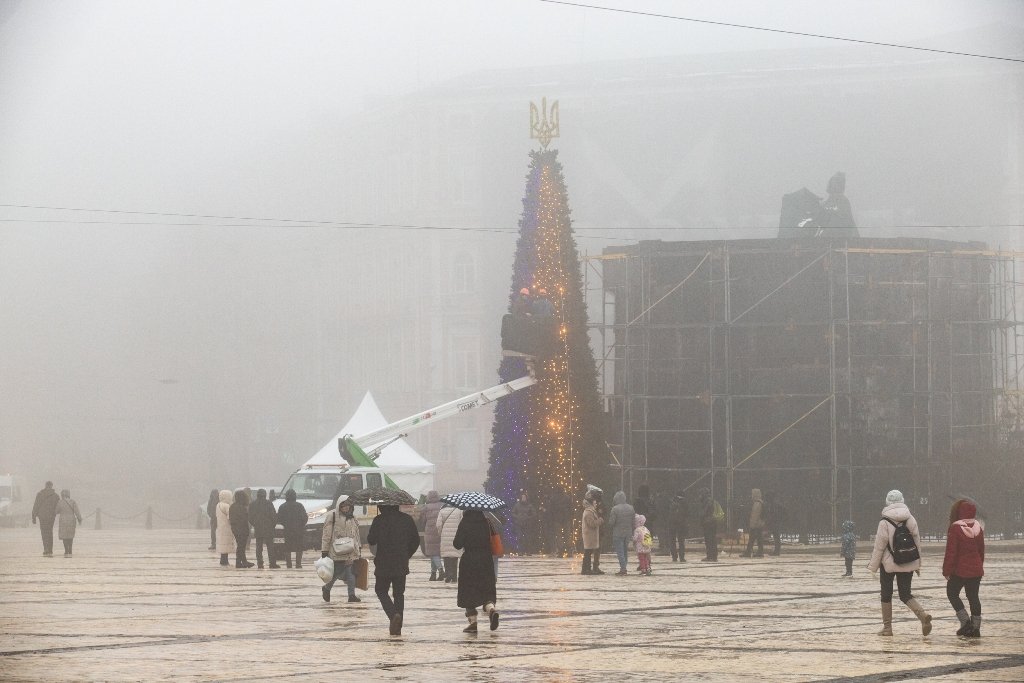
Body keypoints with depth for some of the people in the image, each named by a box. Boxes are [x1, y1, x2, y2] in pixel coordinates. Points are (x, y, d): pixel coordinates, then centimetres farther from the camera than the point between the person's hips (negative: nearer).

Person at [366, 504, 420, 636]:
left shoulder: (379, 520, -11)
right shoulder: (407, 519, 2)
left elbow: (371, 540, -7)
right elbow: (415, 541, 8)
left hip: (384, 565, -3)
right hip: (401, 565, 4)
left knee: (381, 591, 11)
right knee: (399, 594, 13)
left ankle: (394, 615, -16)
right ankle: (397, 627, 11)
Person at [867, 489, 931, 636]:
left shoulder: (885, 522, -13)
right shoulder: (910, 520, 0)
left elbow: (879, 547, -9)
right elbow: (917, 542, 6)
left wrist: (873, 566, 0)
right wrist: (918, 564, 16)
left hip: (889, 563, -4)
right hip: (908, 564, 4)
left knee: (886, 595, 11)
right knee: (905, 594, 10)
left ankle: (887, 627, 13)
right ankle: (923, 615, -14)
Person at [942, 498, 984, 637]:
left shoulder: (955, 528, -15)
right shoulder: (978, 527, 3)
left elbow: (951, 551, -15)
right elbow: (981, 549, 13)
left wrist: (946, 570, -9)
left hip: (960, 569, -5)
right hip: (976, 569, 5)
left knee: (952, 593, 11)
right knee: (973, 596, 10)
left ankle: (965, 622, 0)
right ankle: (975, 627, 9)